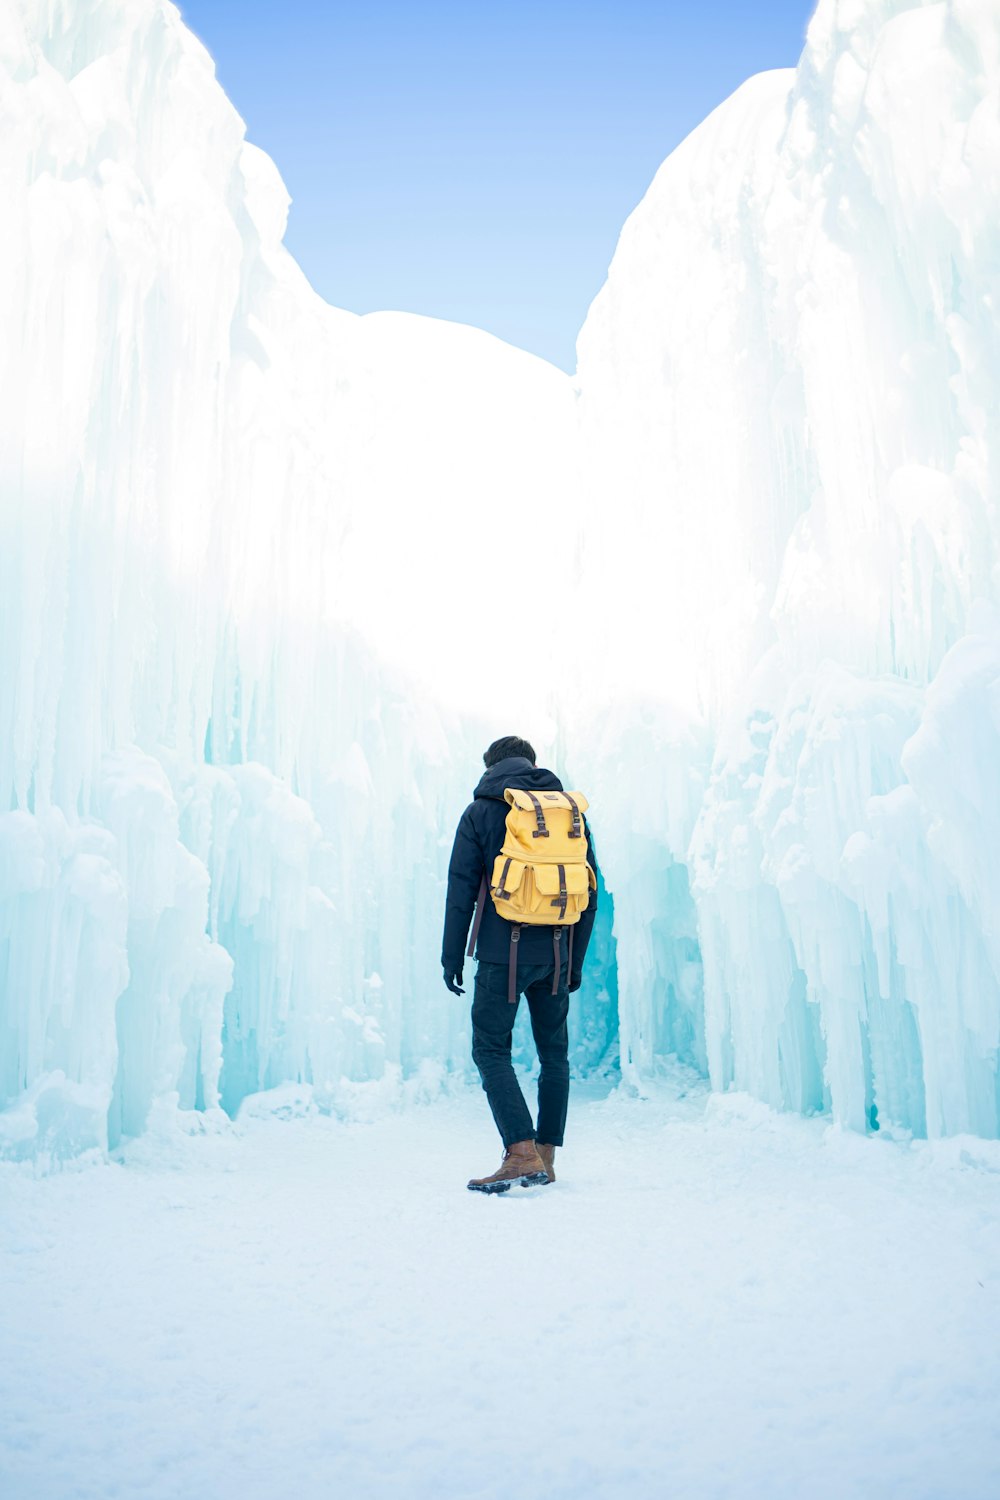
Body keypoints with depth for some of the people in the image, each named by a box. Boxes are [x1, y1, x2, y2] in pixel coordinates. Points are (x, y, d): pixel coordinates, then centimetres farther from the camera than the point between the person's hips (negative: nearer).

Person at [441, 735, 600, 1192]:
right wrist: (575, 961, 16)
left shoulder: (481, 811, 0)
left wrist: (452, 957, 2)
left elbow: (461, 889, -4)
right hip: (556, 956, 4)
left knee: (490, 1050, 3)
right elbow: (589, 892, 10)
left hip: (503, 953, -4)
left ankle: (522, 1154, -9)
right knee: (554, 1053, 14)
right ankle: (545, 1158, 19)